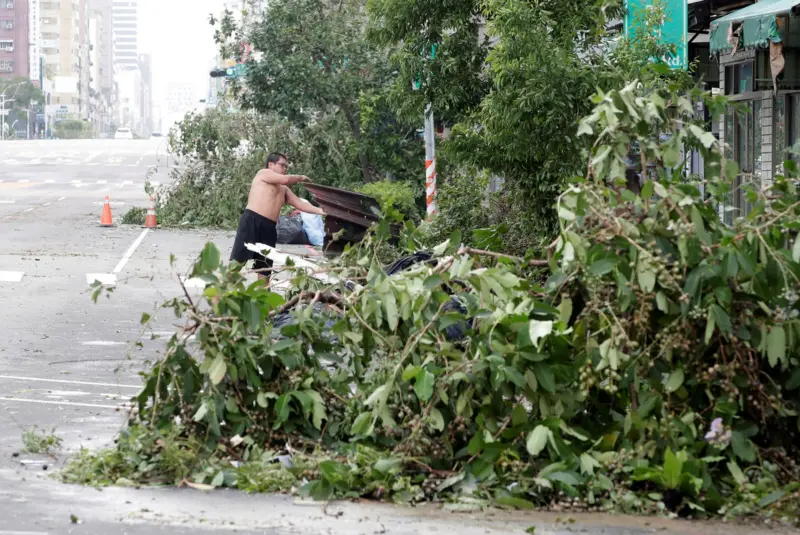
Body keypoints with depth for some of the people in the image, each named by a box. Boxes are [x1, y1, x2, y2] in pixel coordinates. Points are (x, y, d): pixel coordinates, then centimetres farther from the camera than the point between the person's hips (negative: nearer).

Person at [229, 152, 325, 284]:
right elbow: (285, 180, -7)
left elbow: (300, 203, 18)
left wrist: (320, 211, 4)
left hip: (269, 227, 8)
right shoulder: (263, 173, 6)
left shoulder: (284, 189, 26)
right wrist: (300, 178, 13)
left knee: (265, 269, 9)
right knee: (237, 260, -15)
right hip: (252, 221, -8)